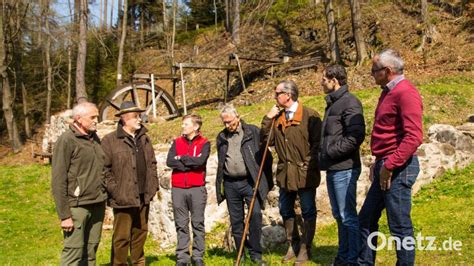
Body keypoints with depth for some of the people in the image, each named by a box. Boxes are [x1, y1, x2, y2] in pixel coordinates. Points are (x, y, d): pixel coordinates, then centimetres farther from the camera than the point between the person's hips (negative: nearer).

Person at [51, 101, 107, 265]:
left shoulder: (94, 138, 12)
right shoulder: (66, 141, -8)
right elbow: (58, 181, -11)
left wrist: (103, 199, 12)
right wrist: (64, 215, -14)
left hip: (97, 205, 7)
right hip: (78, 206, -6)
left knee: (91, 250, 11)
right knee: (74, 251, -4)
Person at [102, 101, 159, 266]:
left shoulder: (144, 138, 13)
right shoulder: (110, 140, -7)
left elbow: (152, 164, 18)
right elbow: (104, 168, -10)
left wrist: (153, 186, 11)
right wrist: (114, 190, -14)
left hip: (143, 197, 6)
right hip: (123, 198, -6)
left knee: (140, 234, 16)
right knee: (121, 237, 0)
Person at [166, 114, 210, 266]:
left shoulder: (204, 143, 2)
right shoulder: (177, 142, 10)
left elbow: (200, 161, -16)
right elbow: (169, 161, -5)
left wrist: (181, 158, -4)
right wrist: (191, 163, -10)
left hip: (197, 189, -2)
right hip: (178, 189, 2)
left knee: (198, 224, 4)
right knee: (181, 225, 5)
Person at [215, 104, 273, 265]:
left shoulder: (253, 132, -1)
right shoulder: (221, 137, 12)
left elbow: (265, 155, 0)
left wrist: (267, 181, -4)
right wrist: (220, 187, 16)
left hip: (250, 182, -4)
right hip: (230, 184, 4)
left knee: (255, 215, -12)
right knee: (236, 220, 8)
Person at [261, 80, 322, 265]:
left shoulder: (310, 115, -8)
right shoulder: (277, 117, 10)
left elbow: (317, 143, -10)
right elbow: (267, 140, 4)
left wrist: (309, 166, -15)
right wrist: (268, 118, -4)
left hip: (305, 173, -6)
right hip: (285, 173, 6)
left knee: (308, 212, 4)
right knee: (286, 211, 14)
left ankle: (305, 248, 16)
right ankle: (293, 245, 29)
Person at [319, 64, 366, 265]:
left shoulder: (349, 102, -11)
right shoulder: (332, 103, 17)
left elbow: (356, 135, -22)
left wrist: (332, 151, -16)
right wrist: (323, 154, 10)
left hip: (344, 169, -9)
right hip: (332, 169, 10)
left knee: (348, 216, -3)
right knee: (339, 216, 16)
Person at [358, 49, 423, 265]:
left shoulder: (405, 93, -15)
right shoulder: (389, 92, 16)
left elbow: (414, 137, -23)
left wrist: (389, 166, -21)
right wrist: (379, 161, 16)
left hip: (398, 168, -10)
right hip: (385, 167, 10)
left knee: (400, 227, 0)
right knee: (366, 220, 16)